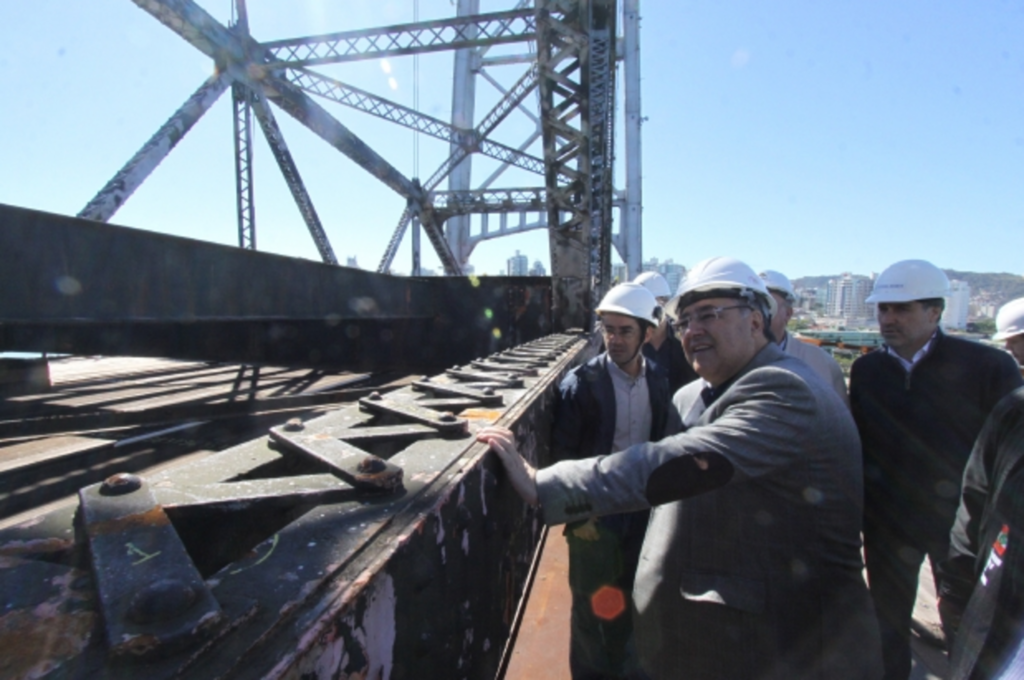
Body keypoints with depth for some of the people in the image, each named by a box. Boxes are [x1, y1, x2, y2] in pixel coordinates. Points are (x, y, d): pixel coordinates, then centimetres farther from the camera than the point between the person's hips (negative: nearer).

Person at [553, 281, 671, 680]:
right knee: (593, 603, 13)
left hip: (642, 510, 4)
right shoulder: (581, 382, -15)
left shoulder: (658, 380, -2)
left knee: (630, 601, 20)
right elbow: (563, 452, -13)